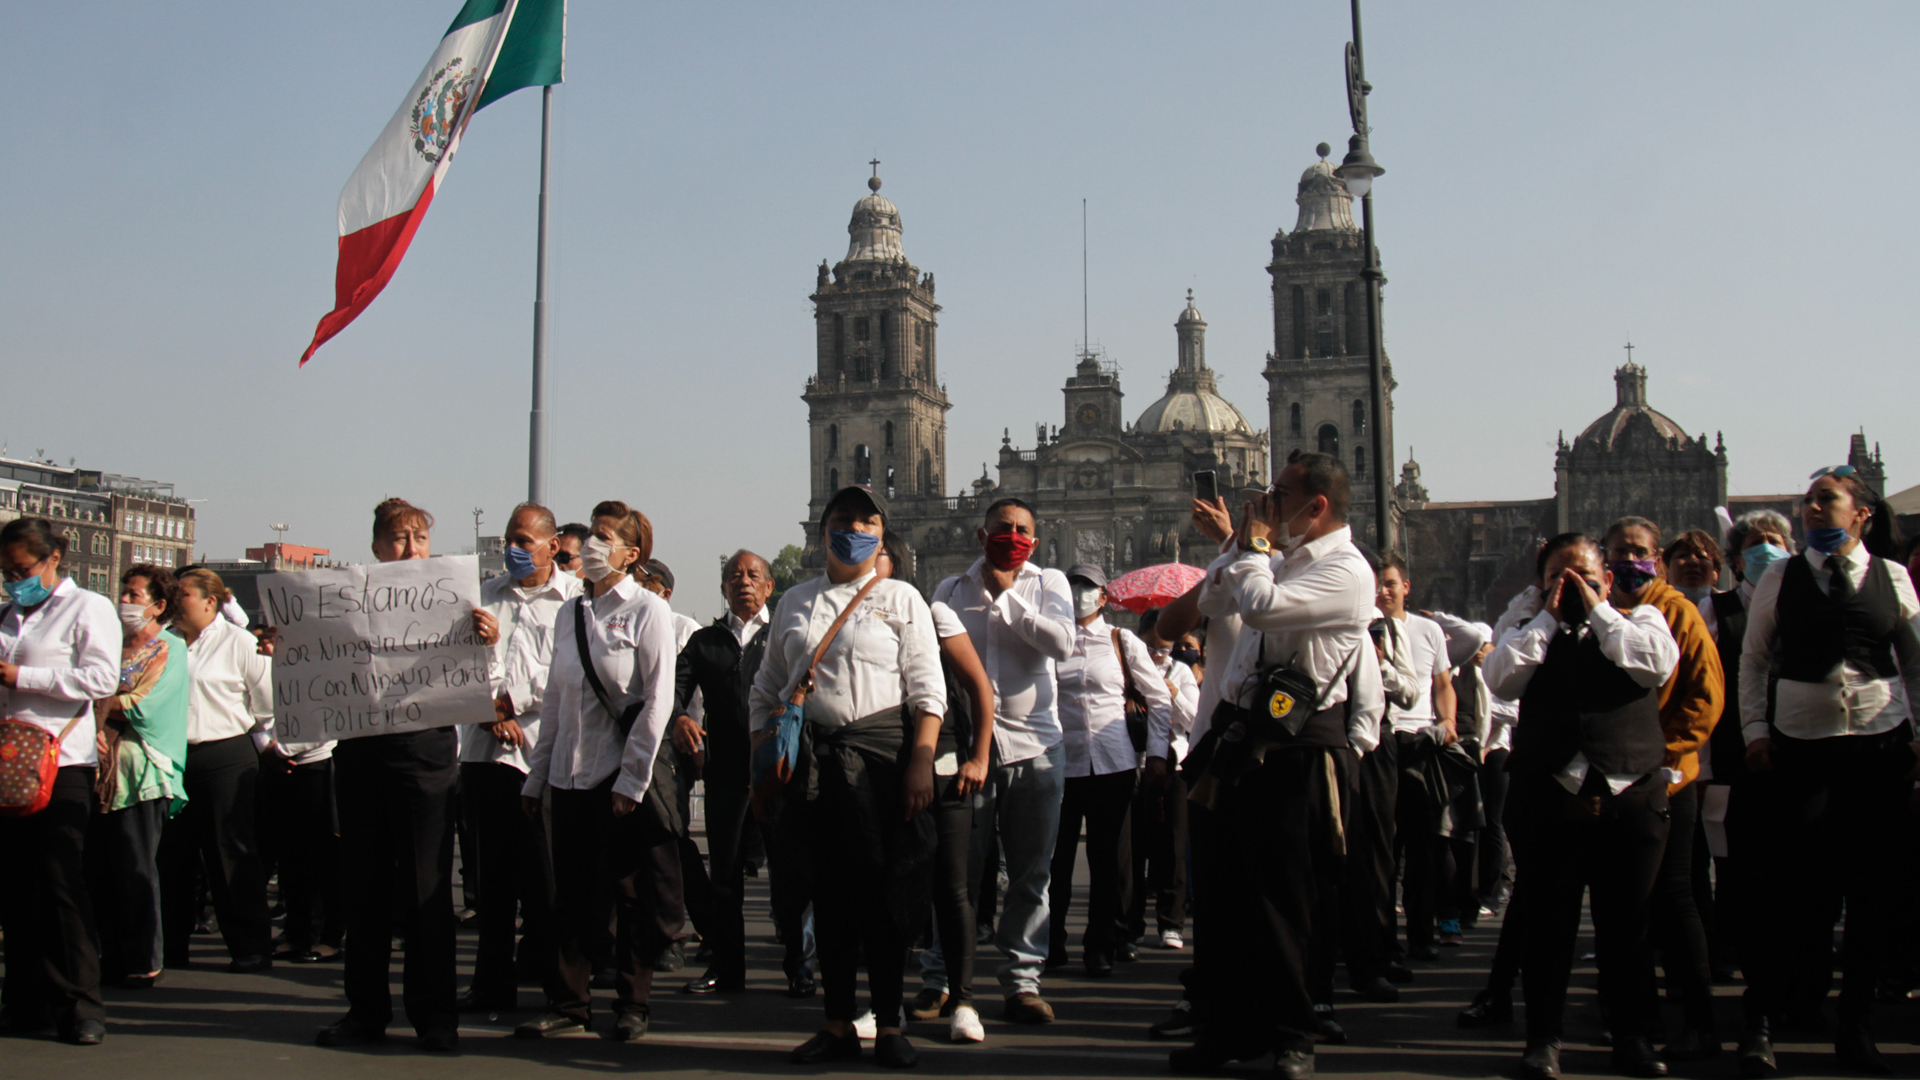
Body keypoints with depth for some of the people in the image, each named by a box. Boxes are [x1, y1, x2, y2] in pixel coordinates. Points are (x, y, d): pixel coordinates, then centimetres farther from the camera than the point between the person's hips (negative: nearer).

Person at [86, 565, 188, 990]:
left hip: (140, 771, -6)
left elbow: (141, 704, -9)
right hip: (101, 765, 6)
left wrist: (99, 706, 0)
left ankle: (144, 961, 2)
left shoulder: (169, 649, 1)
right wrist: (91, 728, -7)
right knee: (97, 868, 6)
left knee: (136, 870, -5)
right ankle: (111, 955, 16)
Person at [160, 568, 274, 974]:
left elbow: (268, 705, 0)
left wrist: (264, 745, 2)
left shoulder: (239, 643, -3)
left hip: (225, 757, -5)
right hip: (173, 757, 5)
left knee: (230, 852, -3)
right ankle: (172, 945, 18)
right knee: (174, 853, 8)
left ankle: (251, 947, 3)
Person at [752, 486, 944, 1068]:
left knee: (884, 890, -2)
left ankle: (889, 1026, 10)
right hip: (812, 759, 3)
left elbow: (927, 690, 0)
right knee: (828, 890, 6)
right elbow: (767, 688, 20)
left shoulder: (900, 598, 7)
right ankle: (838, 1025, 16)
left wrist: (922, 762, -11)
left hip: (881, 756, -3)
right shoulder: (795, 602, 17)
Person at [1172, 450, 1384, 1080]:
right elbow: (1207, 596, 29)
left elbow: (1261, 604, -26)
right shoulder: (1284, 557, 16)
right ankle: (1228, 1028, 22)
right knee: (1220, 892, 11)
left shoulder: (1346, 571, -11)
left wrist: (1253, 543, -8)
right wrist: (1240, 542, 14)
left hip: (1294, 754, -9)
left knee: (1278, 901, -1)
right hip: (1240, 743, 9)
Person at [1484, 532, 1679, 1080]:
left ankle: (1630, 1035, 20)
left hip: (1631, 794, 0)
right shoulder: (1531, 633, 13)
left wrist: (1597, 612, -3)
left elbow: (1658, 663, -9)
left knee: (1628, 923, 7)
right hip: (1548, 796, 0)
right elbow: (1501, 677, -6)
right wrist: (1550, 616, -2)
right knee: (1548, 922, 4)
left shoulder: (1638, 619, 12)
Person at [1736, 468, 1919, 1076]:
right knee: (1796, 886, -5)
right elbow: (1752, 659, 8)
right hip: (1801, 745, -1)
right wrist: (1756, 730, 0)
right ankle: (1760, 1021, 3)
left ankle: (1856, 1027, 17)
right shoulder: (1780, 579, 4)